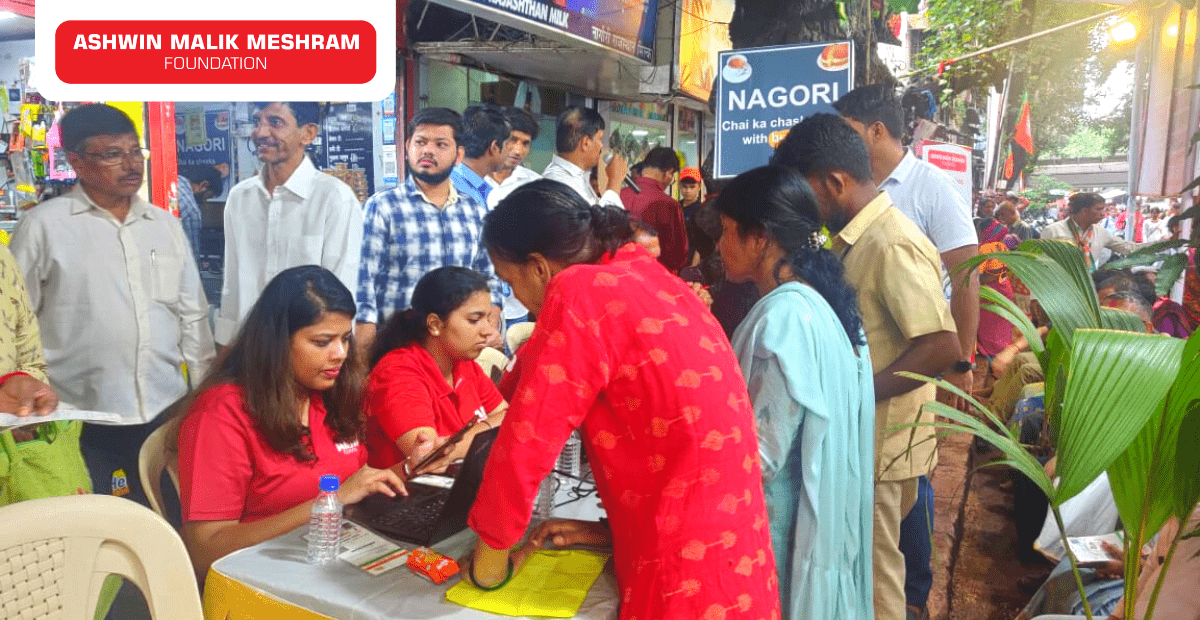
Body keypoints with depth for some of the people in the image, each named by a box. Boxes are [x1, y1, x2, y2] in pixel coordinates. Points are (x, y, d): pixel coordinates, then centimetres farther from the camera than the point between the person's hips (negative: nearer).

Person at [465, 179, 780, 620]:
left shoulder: (581, 292, -17)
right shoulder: (650, 278, 8)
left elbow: (525, 443, -15)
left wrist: (490, 558, -1)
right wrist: (615, 527, 13)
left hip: (685, 581, -8)